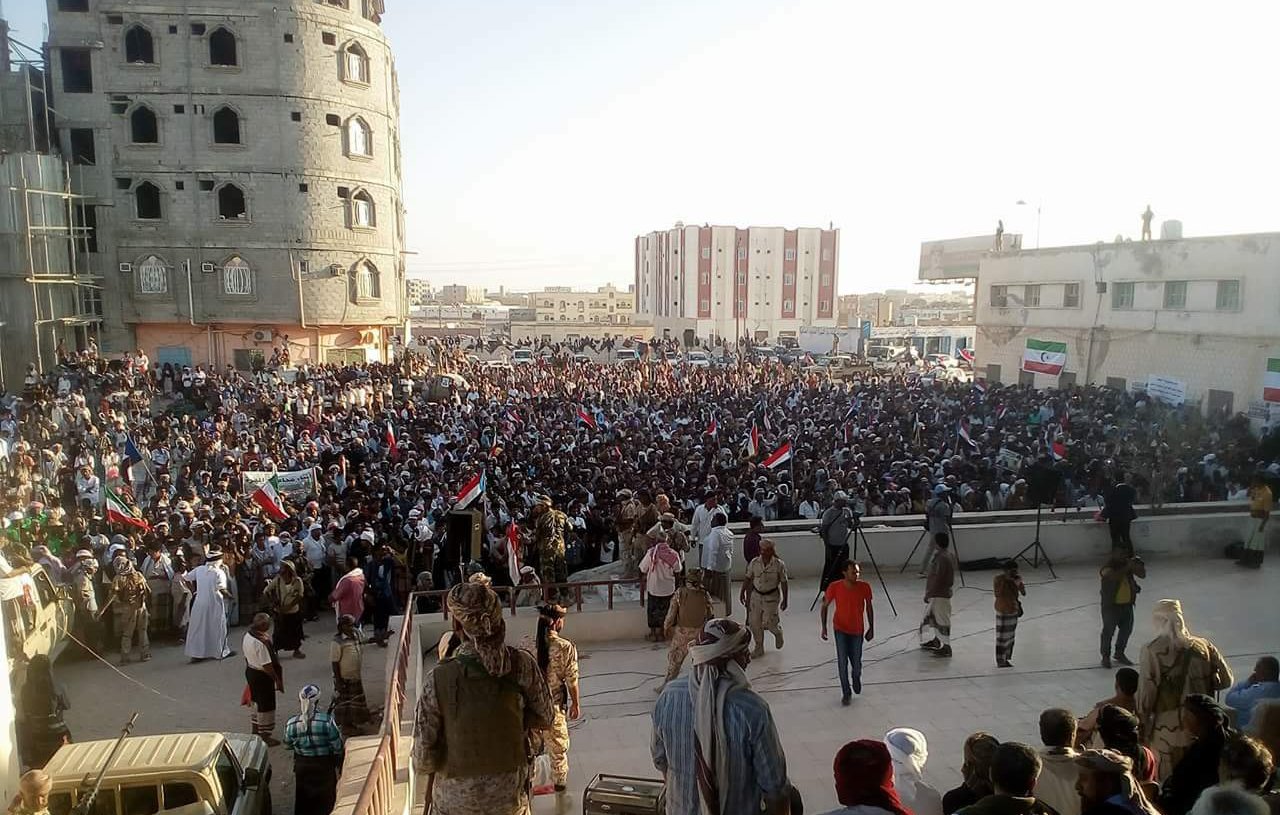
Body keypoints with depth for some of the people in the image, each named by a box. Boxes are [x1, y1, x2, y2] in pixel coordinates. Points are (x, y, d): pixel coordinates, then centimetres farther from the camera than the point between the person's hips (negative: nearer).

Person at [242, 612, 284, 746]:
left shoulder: (247, 635, -5)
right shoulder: (261, 643, -32)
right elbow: (267, 666, -26)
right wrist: (277, 679, -15)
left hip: (250, 671, 9)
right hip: (262, 676, -9)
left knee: (255, 701, 25)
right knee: (266, 705, 6)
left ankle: (255, 730, 41)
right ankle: (265, 736, 19)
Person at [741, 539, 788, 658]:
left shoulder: (779, 564, -13)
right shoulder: (754, 563, -6)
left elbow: (783, 583, -6)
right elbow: (748, 578, 6)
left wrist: (784, 600, -4)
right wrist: (742, 593, 7)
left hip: (771, 596, -3)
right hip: (756, 595, 3)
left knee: (769, 623, -3)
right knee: (754, 623, 6)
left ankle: (778, 633, 34)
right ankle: (759, 649, 23)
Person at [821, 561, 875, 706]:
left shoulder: (865, 587, -17)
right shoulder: (835, 587, -21)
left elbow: (869, 607, 0)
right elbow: (825, 605, -5)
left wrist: (871, 628, 3)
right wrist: (824, 627, -8)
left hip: (857, 630, 1)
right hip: (841, 629, -1)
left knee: (856, 662, 11)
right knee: (842, 662, -7)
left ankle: (856, 677, 46)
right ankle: (846, 693, 13)